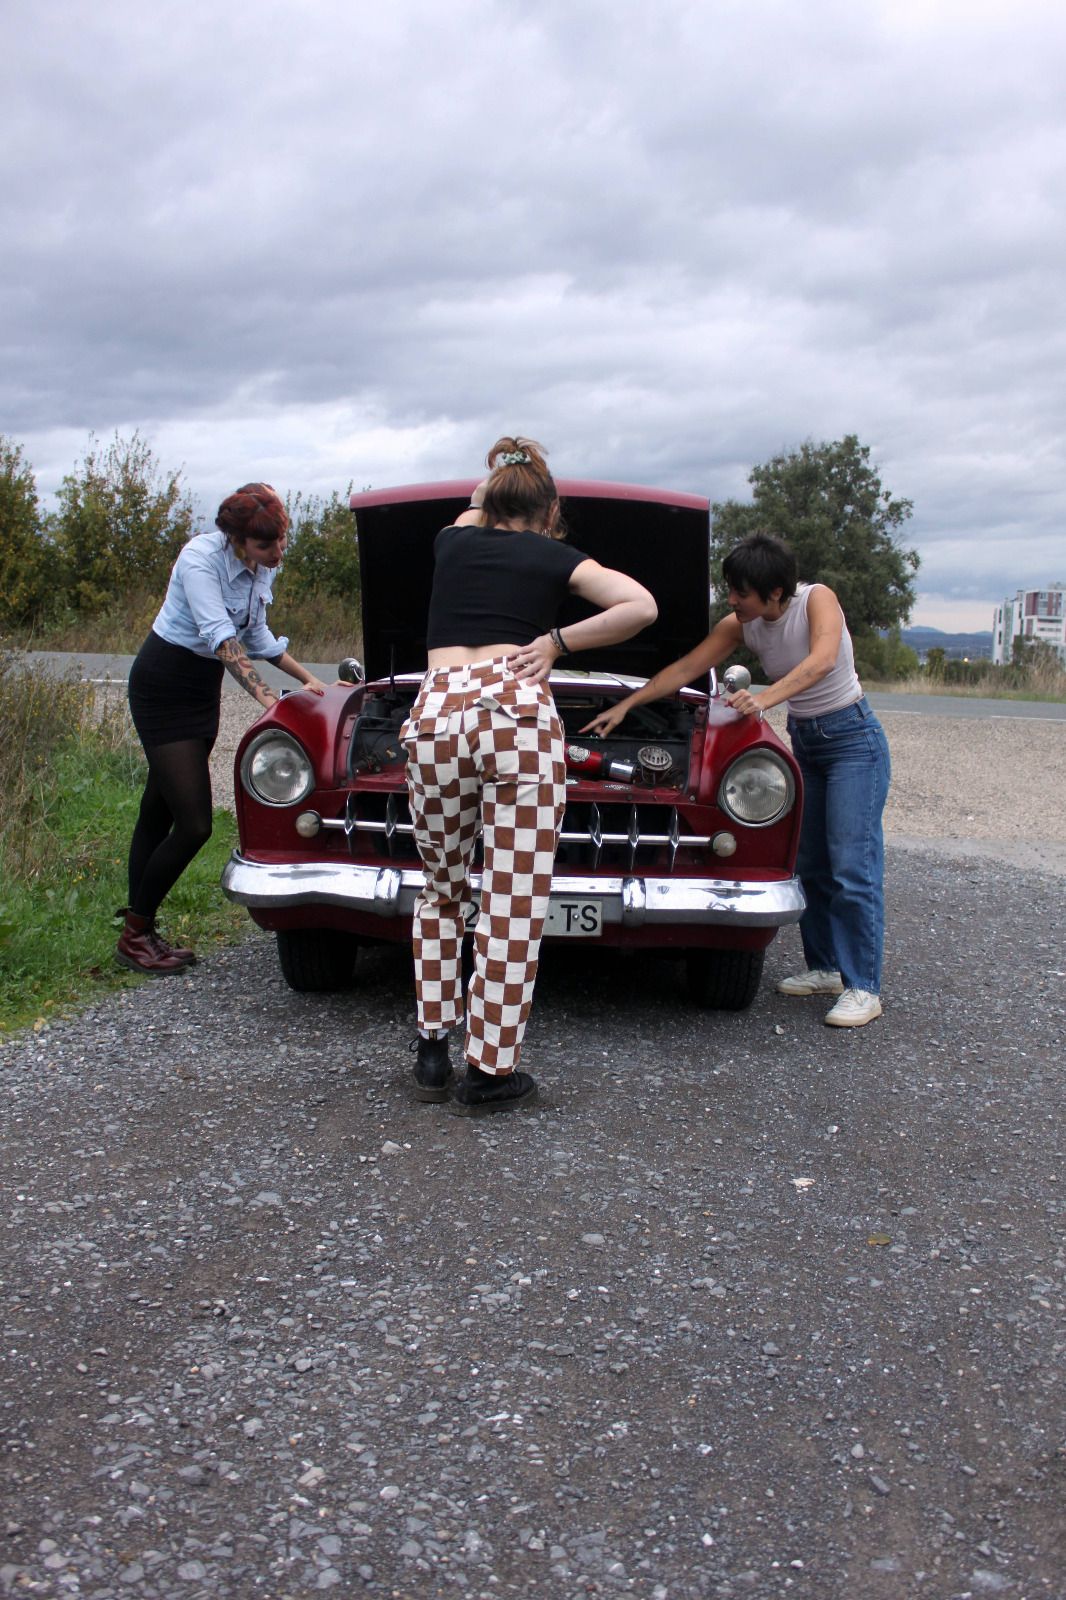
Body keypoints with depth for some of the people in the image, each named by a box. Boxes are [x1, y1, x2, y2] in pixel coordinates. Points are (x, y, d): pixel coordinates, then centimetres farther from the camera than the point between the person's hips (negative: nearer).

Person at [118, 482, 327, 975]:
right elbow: (219, 634, -33)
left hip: (203, 689, 7)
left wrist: (307, 680, 6)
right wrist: (265, 697, -42)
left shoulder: (262, 568, 1)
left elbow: (256, 635, 13)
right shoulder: (201, 557, -23)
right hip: (163, 685, -7)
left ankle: (139, 931, 18)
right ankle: (134, 936, 4)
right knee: (194, 823, -11)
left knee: (158, 813, 11)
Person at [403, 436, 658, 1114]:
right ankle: (490, 1072, 3)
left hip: (435, 717, 3)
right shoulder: (556, 556, 15)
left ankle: (433, 1050, 19)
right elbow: (642, 606, -1)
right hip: (516, 712, -3)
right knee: (514, 902, 1)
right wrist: (556, 641, 6)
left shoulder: (454, 540, 24)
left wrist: (497, 473, 65)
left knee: (443, 891, 21)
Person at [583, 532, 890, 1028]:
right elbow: (684, 670, 3)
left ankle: (864, 987, -9)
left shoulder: (817, 600, -19)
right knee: (808, 863, 8)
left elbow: (822, 660, -37)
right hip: (803, 741, 7)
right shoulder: (740, 626, -2)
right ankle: (826, 967, 19)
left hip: (853, 736, -7)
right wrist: (624, 706, 1)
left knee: (853, 865, -11)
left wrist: (766, 698, -50)